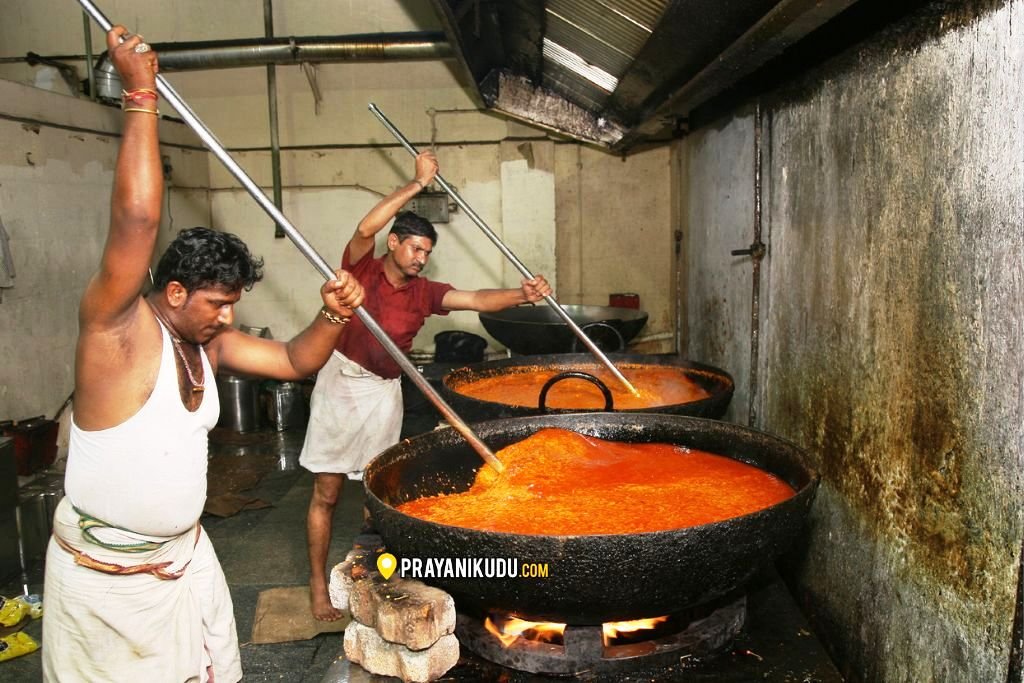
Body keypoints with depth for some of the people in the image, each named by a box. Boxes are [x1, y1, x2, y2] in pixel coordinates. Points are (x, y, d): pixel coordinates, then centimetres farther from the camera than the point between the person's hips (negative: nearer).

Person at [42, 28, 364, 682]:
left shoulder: (210, 342, 1)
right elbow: (138, 219, -34)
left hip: (185, 555, 7)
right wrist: (141, 94, -30)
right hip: (104, 573, -6)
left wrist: (335, 314, -15)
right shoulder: (115, 326, -20)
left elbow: (296, 360, 5)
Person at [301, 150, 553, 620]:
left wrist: (521, 295, -29)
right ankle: (318, 585, 16)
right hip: (340, 383, -3)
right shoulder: (361, 268, -7)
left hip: (384, 394, 3)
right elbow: (366, 228, -26)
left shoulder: (423, 292, 0)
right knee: (326, 495, 4)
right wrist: (419, 183, -24)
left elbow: (475, 300, -12)